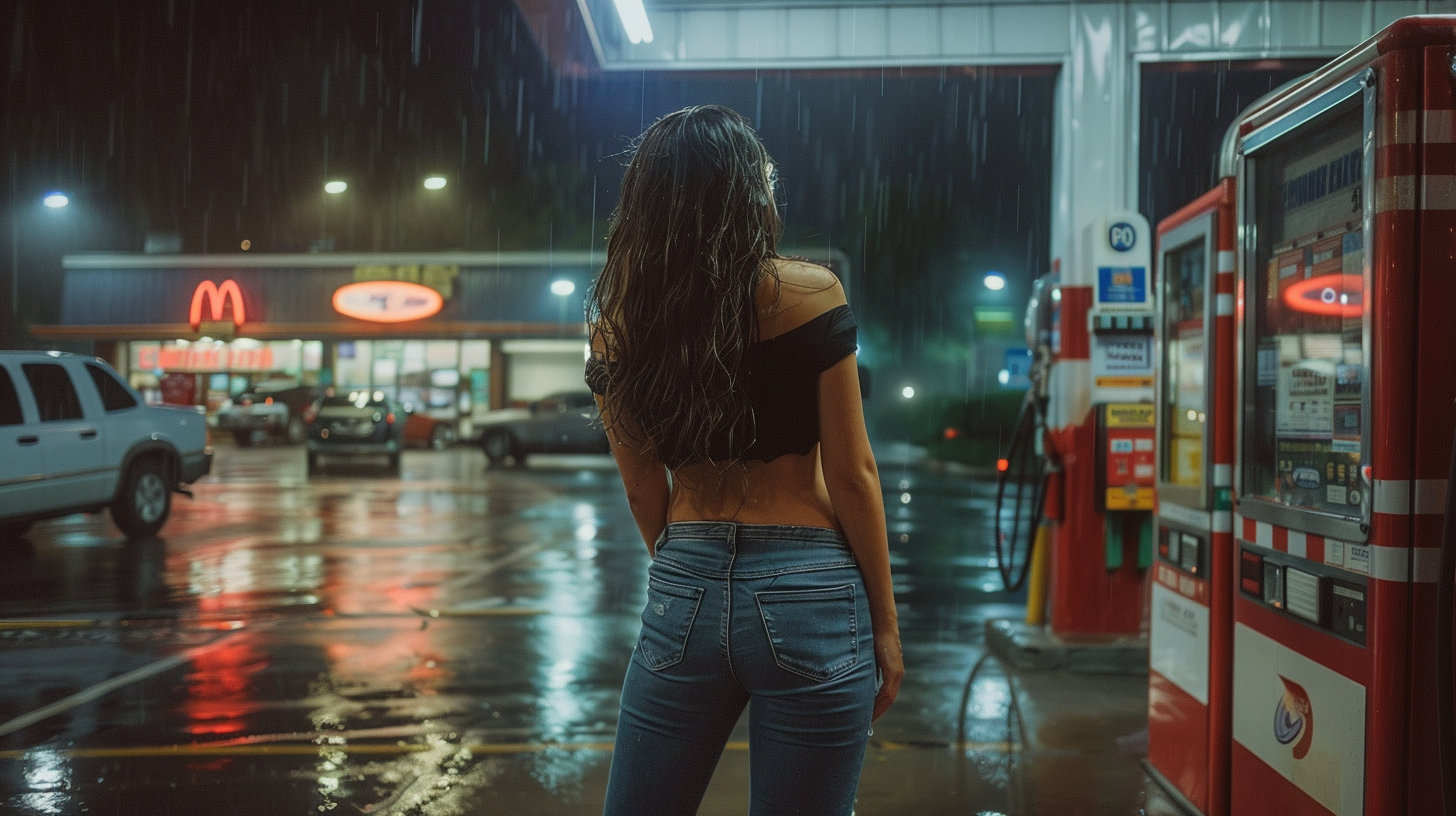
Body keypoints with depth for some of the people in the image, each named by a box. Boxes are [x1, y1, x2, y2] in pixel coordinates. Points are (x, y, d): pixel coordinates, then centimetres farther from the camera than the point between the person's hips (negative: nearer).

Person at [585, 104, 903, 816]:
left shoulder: (617, 323, 2)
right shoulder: (810, 295, -9)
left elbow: (644, 493, 8)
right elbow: (850, 475, -8)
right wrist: (884, 623, 1)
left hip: (682, 595, 3)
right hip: (808, 597, -3)